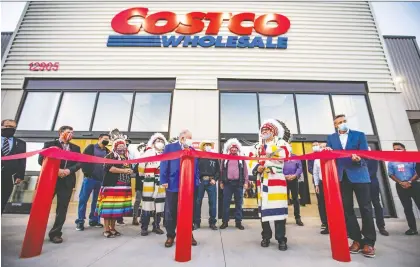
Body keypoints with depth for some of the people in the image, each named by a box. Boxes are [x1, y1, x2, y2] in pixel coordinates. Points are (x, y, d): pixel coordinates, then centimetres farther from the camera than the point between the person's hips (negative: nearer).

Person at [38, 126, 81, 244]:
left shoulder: (75, 148, 13)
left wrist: (69, 170, -12)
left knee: (62, 208, 4)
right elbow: (41, 159, -4)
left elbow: (79, 163, 5)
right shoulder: (49, 144, 6)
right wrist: (56, 170, -14)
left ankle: (55, 233, 14)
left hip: (67, 181, 2)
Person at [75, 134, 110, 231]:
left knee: (97, 200, 9)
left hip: (101, 179, 4)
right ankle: (80, 221, 10)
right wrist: (86, 172, -11)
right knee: (83, 199, 0)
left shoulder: (107, 151, 15)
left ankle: (94, 220, 19)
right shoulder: (91, 147, 4)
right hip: (90, 177, -4)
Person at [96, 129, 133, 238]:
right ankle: (106, 229, 7)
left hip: (124, 186, 6)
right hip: (111, 185, -6)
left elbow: (130, 169, 26)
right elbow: (109, 168, -17)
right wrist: (123, 170, -14)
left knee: (117, 208, 10)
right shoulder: (110, 155, -2)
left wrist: (130, 171, 5)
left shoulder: (127, 157, 18)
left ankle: (113, 228, 21)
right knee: (109, 207, -5)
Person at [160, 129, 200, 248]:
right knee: (171, 212, 8)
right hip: (173, 185, -3)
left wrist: (196, 181, 5)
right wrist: (164, 181, -11)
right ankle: (170, 236, 23)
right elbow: (164, 164, -4)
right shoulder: (170, 147, 3)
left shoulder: (192, 150, 14)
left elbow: (196, 166, 12)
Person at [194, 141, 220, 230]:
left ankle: (212, 222, 15)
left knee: (212, 202, 3)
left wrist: (214, 179, -4)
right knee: (198, 202, 3)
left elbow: (218, 171, 9)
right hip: (201, 181, -1)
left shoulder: (215, 158, 12)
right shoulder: (199, 157, 7)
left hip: (211, 182, 1)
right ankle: (196, 222, 15)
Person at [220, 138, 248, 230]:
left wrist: (246, 182, -1)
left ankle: (238, 222, 18)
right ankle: (225, 222, 15)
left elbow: (245, 171, 6)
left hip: (238, 183, 1)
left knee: (239, 203, 8)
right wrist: (221, 182, 4)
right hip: (227, 183, 0)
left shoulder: (241, 159, 9)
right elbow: (221, 170, 8)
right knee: (226, 203, 4)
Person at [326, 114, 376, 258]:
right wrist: (327, 152, -18)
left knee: (365, 208, 2)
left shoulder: (359, 135, 3)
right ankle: (356, 239, 19)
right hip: (341, 177, 2)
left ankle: (369, 242, 15)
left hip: (359, 175, -2)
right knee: (347, 209, 6)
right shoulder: (331, 138, 9)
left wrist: (359, 159, -28)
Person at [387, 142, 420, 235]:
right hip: (401, 187, 2)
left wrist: (410, 181, -13)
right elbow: (391, 174, 5)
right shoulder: (391, 162, 8)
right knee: (407, 208, 6)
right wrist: (401, 183, -8)